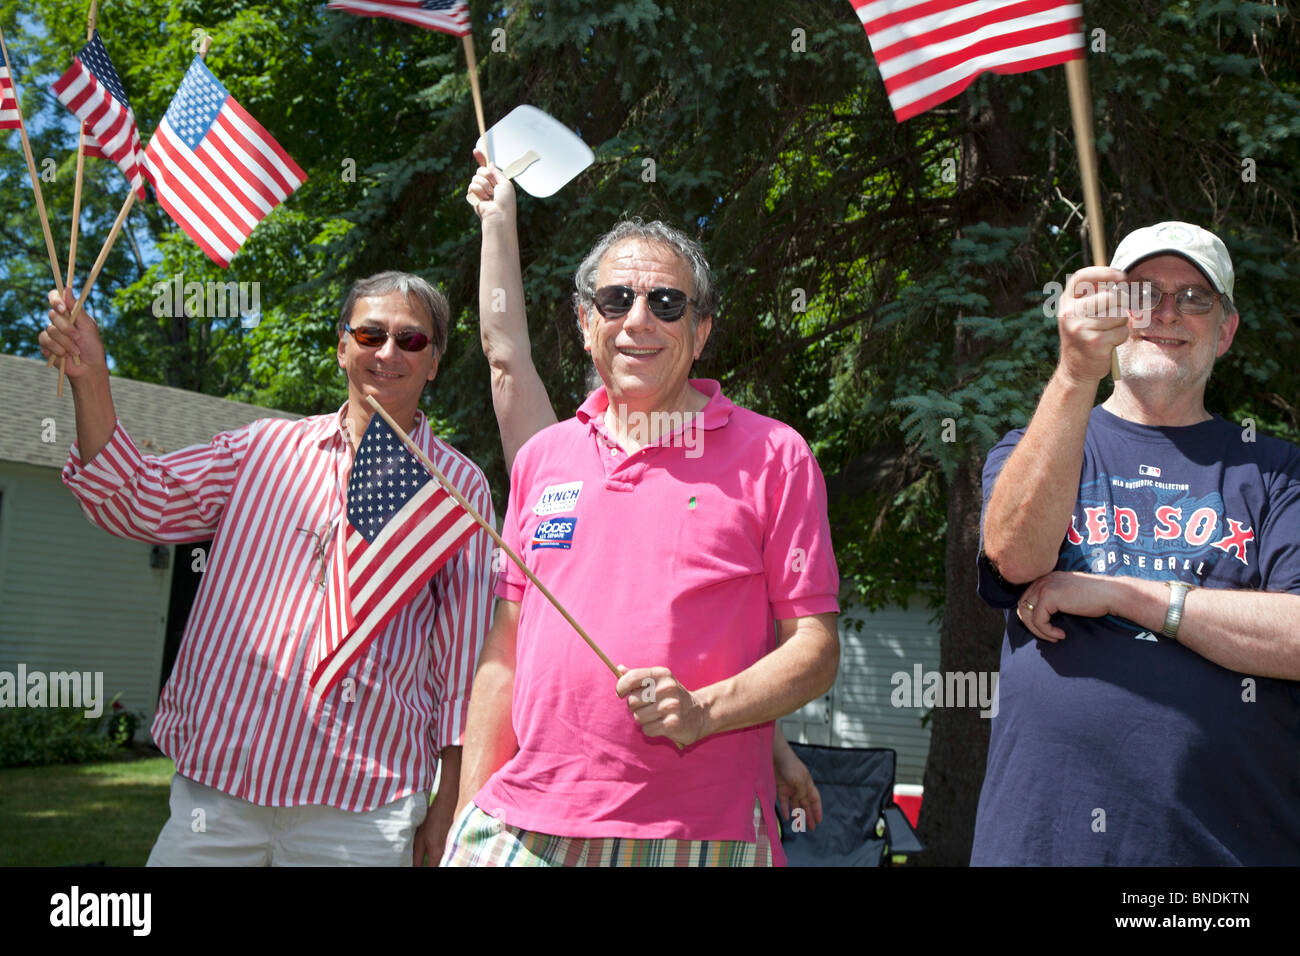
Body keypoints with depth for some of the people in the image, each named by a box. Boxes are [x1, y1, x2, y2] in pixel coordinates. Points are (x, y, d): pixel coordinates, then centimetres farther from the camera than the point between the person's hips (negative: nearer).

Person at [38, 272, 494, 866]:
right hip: (214, 781, 3)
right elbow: (136, 501, 7)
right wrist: (90, 379, -7)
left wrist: (447, 804, 0)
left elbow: (461, 657, 2)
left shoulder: (459, 486, 2)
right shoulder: (266, 449, 9)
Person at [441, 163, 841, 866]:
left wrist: (703, 711, -18)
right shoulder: (544, 455, 10)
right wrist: (468, 816, 9)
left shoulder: (771, 457, -1)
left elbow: (816, 649, -2)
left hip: (702, 833, -3)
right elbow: (506, 647, 12)